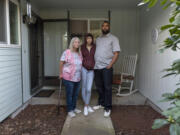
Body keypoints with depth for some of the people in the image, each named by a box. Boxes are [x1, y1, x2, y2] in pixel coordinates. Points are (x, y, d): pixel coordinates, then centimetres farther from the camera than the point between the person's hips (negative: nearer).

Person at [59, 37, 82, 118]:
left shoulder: (80, 53, 6)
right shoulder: (67, 52, -12)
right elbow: (61, 63, -8)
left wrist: (80, 73, 14)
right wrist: (61, 74, -6)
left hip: (77, 78, 6)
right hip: (68, 78, -6)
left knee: (76, 94, 16)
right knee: (69, 94, 5)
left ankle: (74, 108, 33)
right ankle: (70, 110, 19)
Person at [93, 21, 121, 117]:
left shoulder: (113, 38, 0)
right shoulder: (98, 39, 18)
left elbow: (116, 53, -8)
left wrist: (110, 65, -15)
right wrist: (93, 63, 8)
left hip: (106, 67, -5)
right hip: (97, 67, 6)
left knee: (107, 88, -2)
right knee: (99, 87, 14)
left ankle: (108, 108, 8)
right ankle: (101, 103, 30)